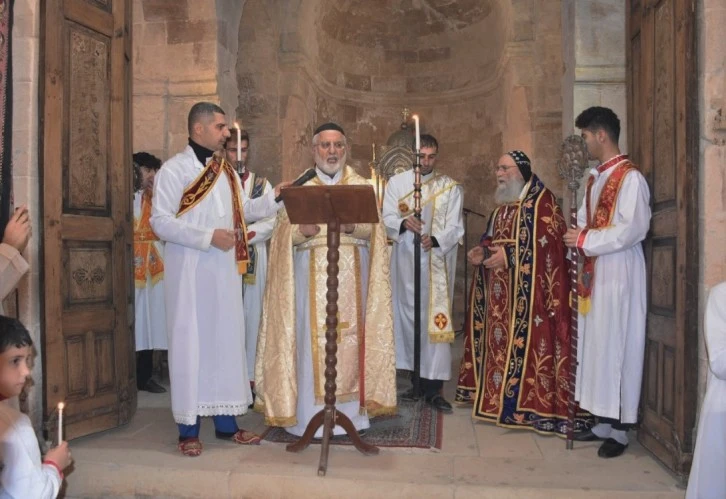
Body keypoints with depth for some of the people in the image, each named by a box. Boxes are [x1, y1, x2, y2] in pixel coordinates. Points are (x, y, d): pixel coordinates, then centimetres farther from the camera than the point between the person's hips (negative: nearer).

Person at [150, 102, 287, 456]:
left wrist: (274, 197, 5)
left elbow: (244, 210, 19)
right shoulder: (174, 169, -7)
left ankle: (226, 421, 20)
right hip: (189, 270, -6)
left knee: (227, 340, 9)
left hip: (224, 269, 7)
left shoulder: (227, 171, 14)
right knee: (190, 343, 0)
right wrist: (208, 236, -20)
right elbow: (160, 222, -14)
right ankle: (189, 429, 11)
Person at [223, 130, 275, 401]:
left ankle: (249, 377, 8)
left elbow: (270, 222, 1)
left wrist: (247, 235, -15)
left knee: (250, 317, 2)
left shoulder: (261, 183, 11)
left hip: (253, 259, 1)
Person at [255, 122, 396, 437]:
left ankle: (350, 410, 13)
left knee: (350, 337, 0)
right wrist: (302, 230, -18)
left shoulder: (361, 185, 11)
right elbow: (283, 233, 2)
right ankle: (310, 414, 7)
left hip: (351, 275, 1)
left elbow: (375, 229, 1)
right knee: (311, 338, -3)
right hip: (311, 275, -1)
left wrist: (352, 226, -18)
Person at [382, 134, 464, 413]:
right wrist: (403, 223, -21)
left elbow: (455, 228, -1)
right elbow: (387, 218, 1)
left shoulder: (450, 187, 5)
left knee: (437, 319, -5)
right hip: (405, 261, 2)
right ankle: (418, 380, 17)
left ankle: (434, 388, -2)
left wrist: (436, 240, -21)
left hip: (437, 262, -1)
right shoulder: (396, 182, 8)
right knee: (409, 318, 5)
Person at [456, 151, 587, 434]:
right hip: (500, 291, 8)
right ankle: (498, 396, 19)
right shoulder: (503, 204, 18)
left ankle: (527, 403, -2)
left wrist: (509, 255, -22)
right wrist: (482, 251, 1)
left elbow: (548, 241, -17)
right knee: (500, 342, 10)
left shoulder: (542, 201, -8)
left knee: (524, 342, -9)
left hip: (528, 288, -8)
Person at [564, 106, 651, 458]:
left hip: (619, 273, -8)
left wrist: (585, 240, -14)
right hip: (594, 273, 8)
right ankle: (603, 420, 20)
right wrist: (578, 239, -2)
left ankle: (619, 429, 8)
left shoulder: (630, 177, -11)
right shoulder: (596, 178, 15)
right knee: (595, 345, 10)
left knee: (616, 346, -2)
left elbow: (633, 229, -19)